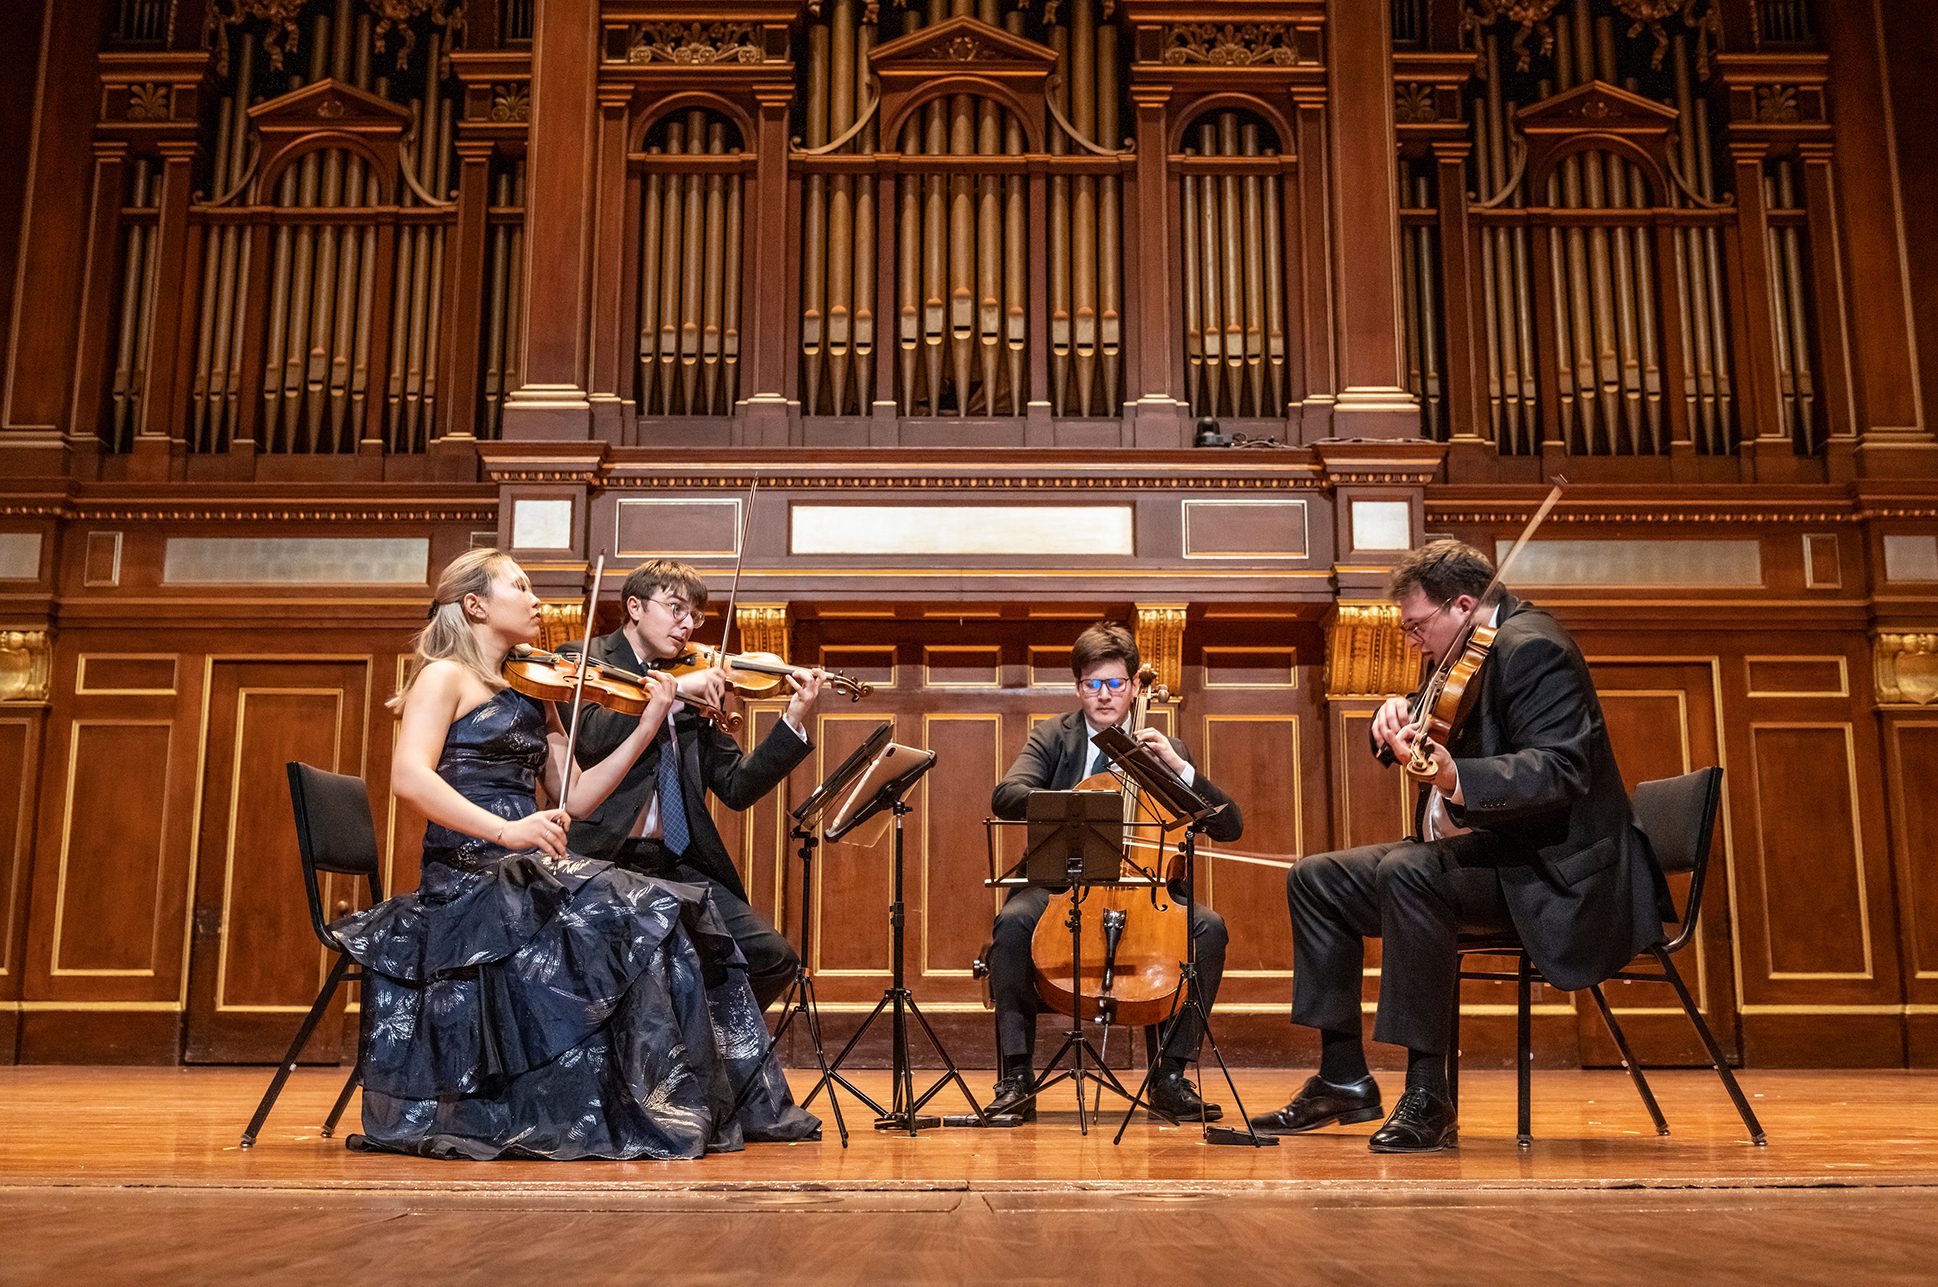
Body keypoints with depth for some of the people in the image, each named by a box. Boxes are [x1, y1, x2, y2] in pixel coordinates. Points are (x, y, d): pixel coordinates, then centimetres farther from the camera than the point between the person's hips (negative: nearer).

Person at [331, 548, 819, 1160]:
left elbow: (573, 796, 15)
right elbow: (409, 776, -18)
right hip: (469, 878, -7)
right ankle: (653, 1111, -16)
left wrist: (649, 725, 8)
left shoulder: (532, 694, 20)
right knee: (637, 923, -25)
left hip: (527, 876, 7)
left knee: (676, 915, -12)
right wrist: (504, 829, -31)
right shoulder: (445, 677, -1)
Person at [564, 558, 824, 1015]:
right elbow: (590, 738, -19)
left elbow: (737, 788, 9)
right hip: (606, 858, -5)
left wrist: (794, 720, -2)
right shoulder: (585, 661, 3)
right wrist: (675, 688, -20)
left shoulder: (696, 692, 16)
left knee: (773, 958, -8)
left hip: (679, 865, 5)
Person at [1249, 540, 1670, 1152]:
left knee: (1406, 870, -36)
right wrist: (1400, 716, -4)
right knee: (1315, 880, 6)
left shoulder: (1531, 647, -16)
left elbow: (1561, 773, -28)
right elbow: (1402, 750, 19)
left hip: (1551, 872, -11)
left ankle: (1428, 1096, -29)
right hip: (1477, 850, 11)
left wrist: (1457, 779, -42)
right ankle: (1343, 1079, 8)